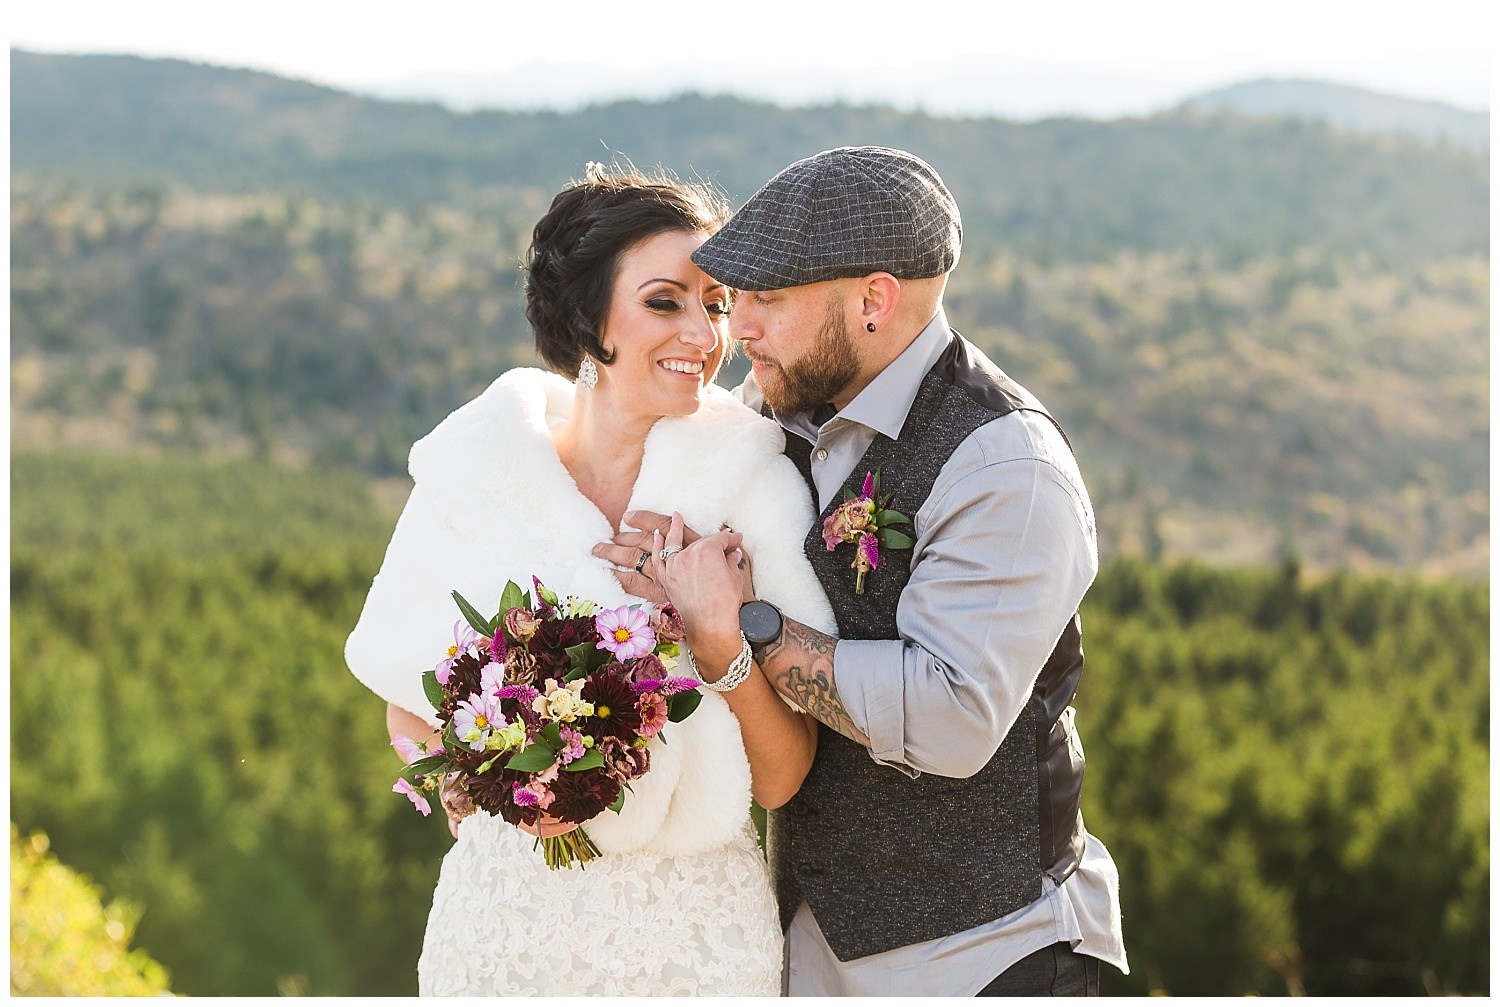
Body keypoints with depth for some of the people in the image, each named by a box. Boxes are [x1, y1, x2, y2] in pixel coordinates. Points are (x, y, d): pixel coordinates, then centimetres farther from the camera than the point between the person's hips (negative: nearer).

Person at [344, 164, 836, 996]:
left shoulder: (756, 483, -11)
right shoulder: (472, 469, -7)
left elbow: (778, 781, -9)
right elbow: (409, 709, 3)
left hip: (694, 925, -1)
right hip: (503, 912, 1)